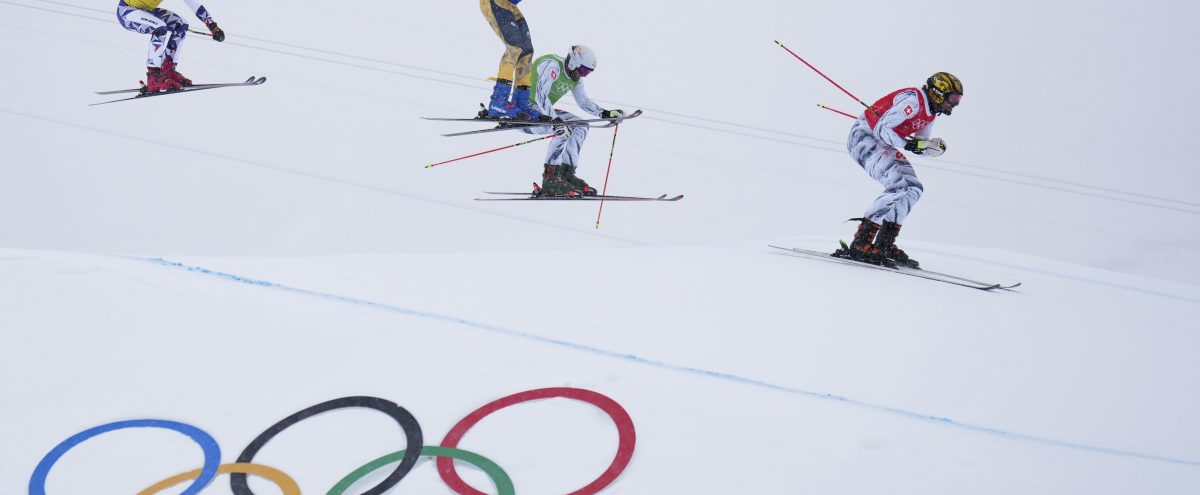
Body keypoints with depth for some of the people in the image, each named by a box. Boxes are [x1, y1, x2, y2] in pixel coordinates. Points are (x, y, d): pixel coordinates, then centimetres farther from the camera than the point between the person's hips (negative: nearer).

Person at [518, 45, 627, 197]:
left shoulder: (575, 76, 5)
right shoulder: (553, 65, -22)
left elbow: (584, 101, 16)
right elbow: (540, 95, -34)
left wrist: (605, 113, 2)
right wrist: (555, 120, -44)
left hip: (542, 110, 10)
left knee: (581, 127, 2)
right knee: (563, 129, -28)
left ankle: (566, 174, -2)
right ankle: (551, 180, -26)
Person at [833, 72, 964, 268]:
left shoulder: (931, 111, 9)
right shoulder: (912, 100, -21)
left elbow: (921, 146, 15)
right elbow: (882, 128, -26)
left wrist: (933, 147, -6)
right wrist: (908, 144, -28)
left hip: (884, 145, 10)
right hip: (864, 136, -10)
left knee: (913, 188, 2)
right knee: (899, 185, -24)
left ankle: (884, 244, 1)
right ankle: (861, 244, -26)